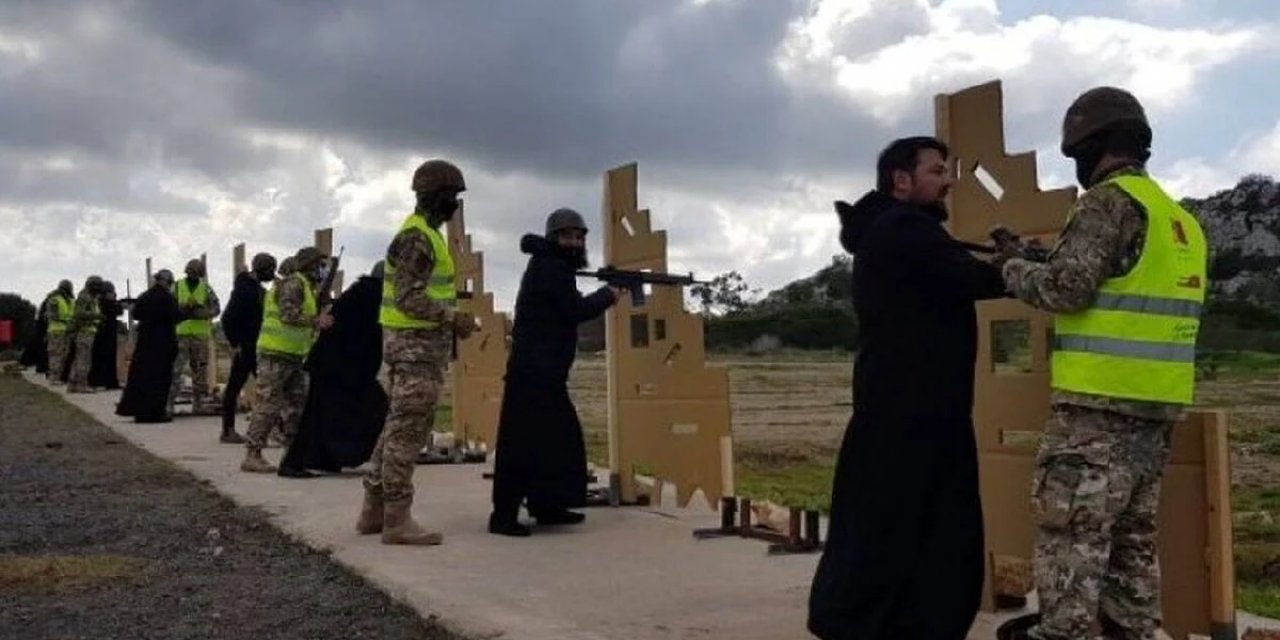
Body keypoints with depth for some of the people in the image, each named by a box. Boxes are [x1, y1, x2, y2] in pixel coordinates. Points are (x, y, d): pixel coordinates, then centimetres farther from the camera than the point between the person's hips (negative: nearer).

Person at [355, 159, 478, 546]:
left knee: (398, 428, 14)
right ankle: (397, 519, -2)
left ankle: (374, 510, 19)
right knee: (408, 432, -7)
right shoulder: (417, 237, -15)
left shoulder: (421, 233, 18)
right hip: (417, 344, -11)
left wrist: (450, 320, 15)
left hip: (412, 341, 11)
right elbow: (409, 298, -23)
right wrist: (453, 318, -20)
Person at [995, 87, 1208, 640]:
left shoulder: (1110, 201, -9)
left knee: (1072, 533, -5)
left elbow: (1067, 287, -17)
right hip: (1157, 407, 9)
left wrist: (1014, 268, 1)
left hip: (1100, 405, -9)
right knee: (1133, 538, 14)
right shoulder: (1181, 219, 18)